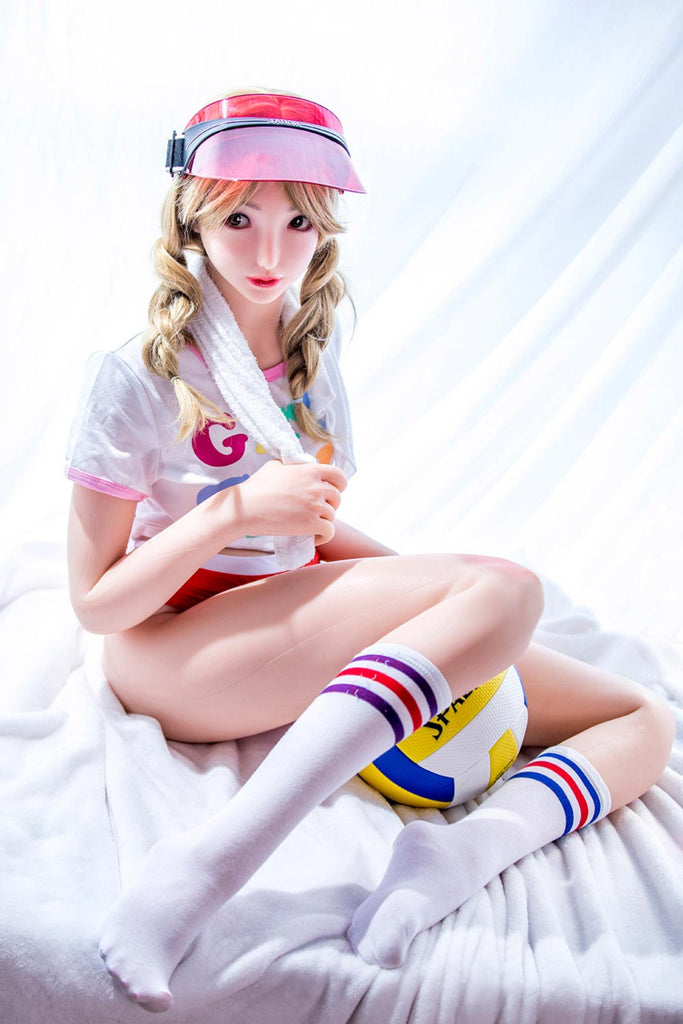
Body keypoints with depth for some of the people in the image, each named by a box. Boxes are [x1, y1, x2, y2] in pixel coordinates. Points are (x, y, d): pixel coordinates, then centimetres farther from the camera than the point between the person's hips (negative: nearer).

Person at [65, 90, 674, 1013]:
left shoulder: (310, 355, 9)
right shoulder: (135, 380, -9)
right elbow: (96, 603, -9)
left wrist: (421, 577, -1)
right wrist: (235, 509, -21)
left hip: (307, 639, 7)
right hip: (171, 651, -6)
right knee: (505, 589, -30)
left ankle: (461, 849, -28)